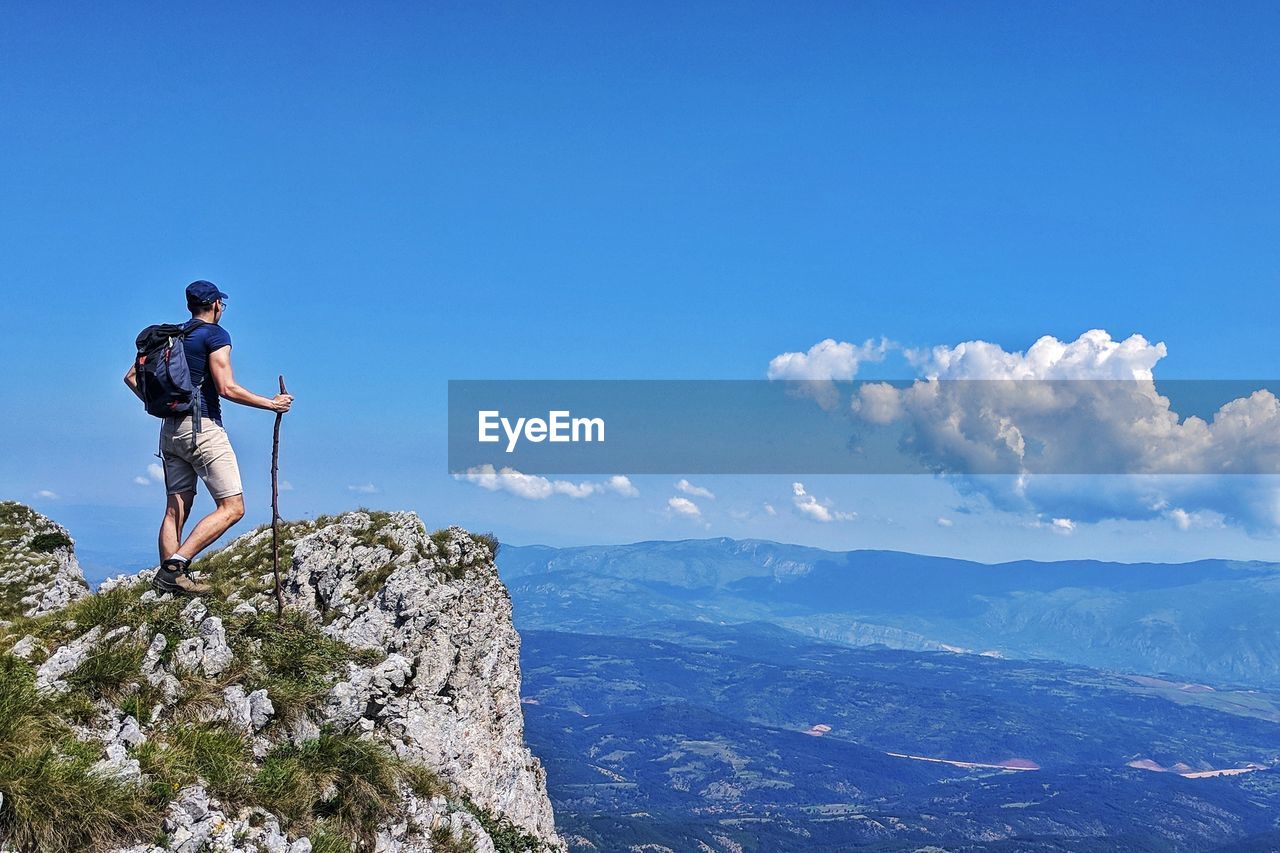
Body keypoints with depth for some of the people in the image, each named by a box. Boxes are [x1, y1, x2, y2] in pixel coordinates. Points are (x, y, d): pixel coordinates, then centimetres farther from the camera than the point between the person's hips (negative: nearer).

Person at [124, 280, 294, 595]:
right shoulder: (215, 334, -5)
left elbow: (132, 377, 17)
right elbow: (226, 388, -14)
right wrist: (272, 404, -7)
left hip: (171, 428, 8)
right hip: (202, 427, -8)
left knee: (176, 509, 8)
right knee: (232, 507, -7)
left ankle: (168, 580, 1)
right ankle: (176, 564, -18)